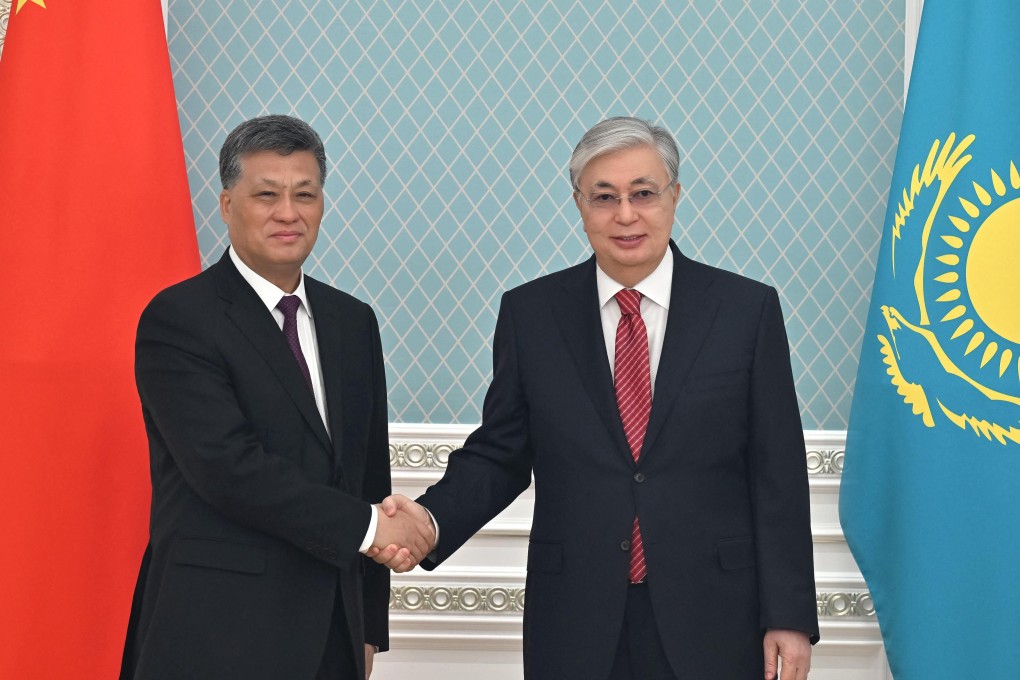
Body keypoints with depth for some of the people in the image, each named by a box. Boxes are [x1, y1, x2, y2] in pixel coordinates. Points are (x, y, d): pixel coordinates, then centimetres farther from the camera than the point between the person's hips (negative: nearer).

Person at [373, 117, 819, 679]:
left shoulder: (747, 309, -1)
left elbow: (779, 475, -1)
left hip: (710, 620, -1)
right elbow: (498, 454, 6)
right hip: (574, 627, 1)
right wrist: (431, 520, -13)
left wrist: (789, 617, -3)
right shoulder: (530, 313, 3)